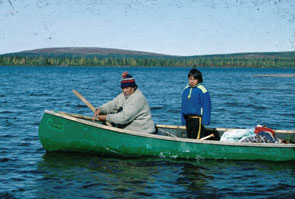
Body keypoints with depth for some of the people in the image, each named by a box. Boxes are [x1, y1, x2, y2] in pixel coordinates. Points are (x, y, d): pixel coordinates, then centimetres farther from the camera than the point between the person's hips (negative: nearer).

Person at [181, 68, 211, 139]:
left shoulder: (202, 90, -10)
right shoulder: (186, 89, 10)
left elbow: (206, 106, -11)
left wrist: (205, 120, -15)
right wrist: (183, 119, 14)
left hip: (197, 119, -7)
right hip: (187, 119, 7)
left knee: (197, 138, -10)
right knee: (189, 137, 13)